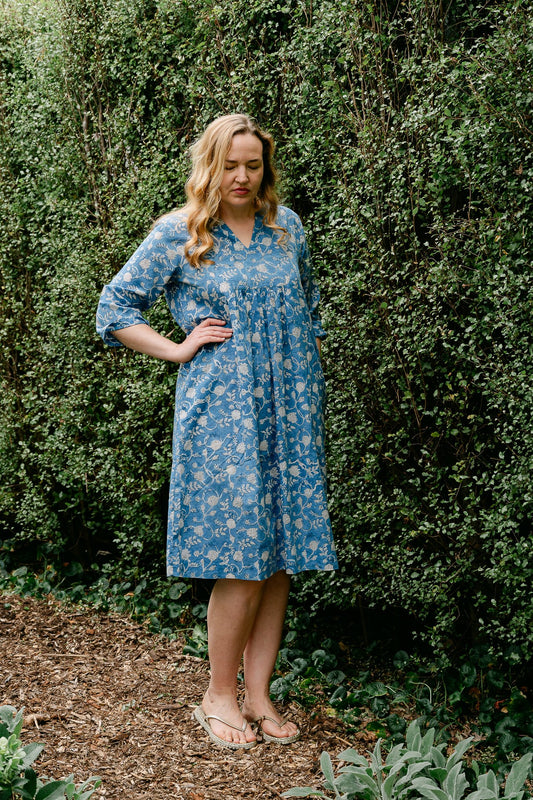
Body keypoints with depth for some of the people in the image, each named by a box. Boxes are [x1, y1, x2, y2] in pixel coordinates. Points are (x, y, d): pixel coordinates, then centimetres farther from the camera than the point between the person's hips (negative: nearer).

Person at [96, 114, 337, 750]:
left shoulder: (287, 227, 11)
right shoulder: (177, 236, -1)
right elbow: (114, 308, 2)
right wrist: (180, 348, -5)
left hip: (289, 411, 5)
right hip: (221, 413, -5)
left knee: (282, 555, 5)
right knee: (244, 557, -7)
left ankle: (259, 695, 15)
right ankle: (219, 696, 10)